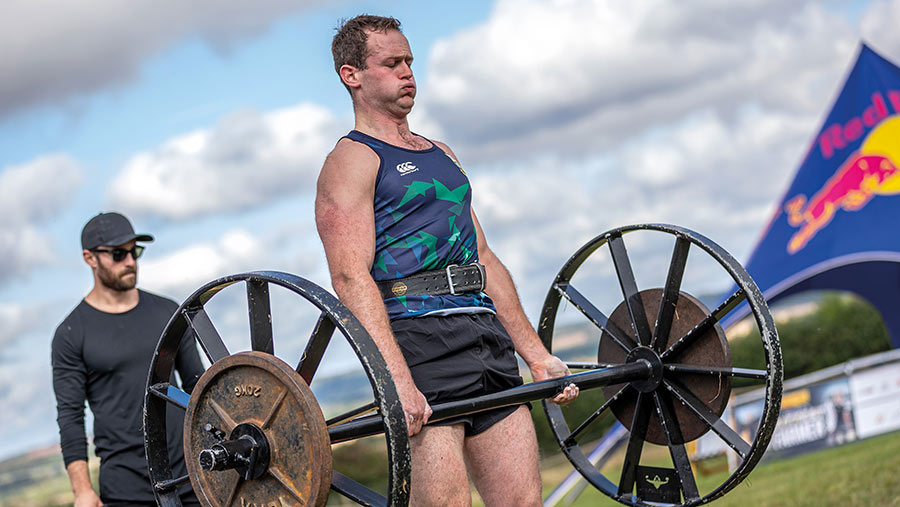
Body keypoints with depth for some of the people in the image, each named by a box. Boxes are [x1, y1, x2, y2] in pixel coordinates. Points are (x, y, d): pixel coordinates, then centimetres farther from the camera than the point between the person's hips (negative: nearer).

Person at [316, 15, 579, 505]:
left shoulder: (440, 154, 24)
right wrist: (397, 382, -27)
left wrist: (537, 355, 18)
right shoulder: (351, 162, -1)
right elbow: (352, 278, -15)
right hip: (418, 337, -8)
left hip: (486, 335, 8)